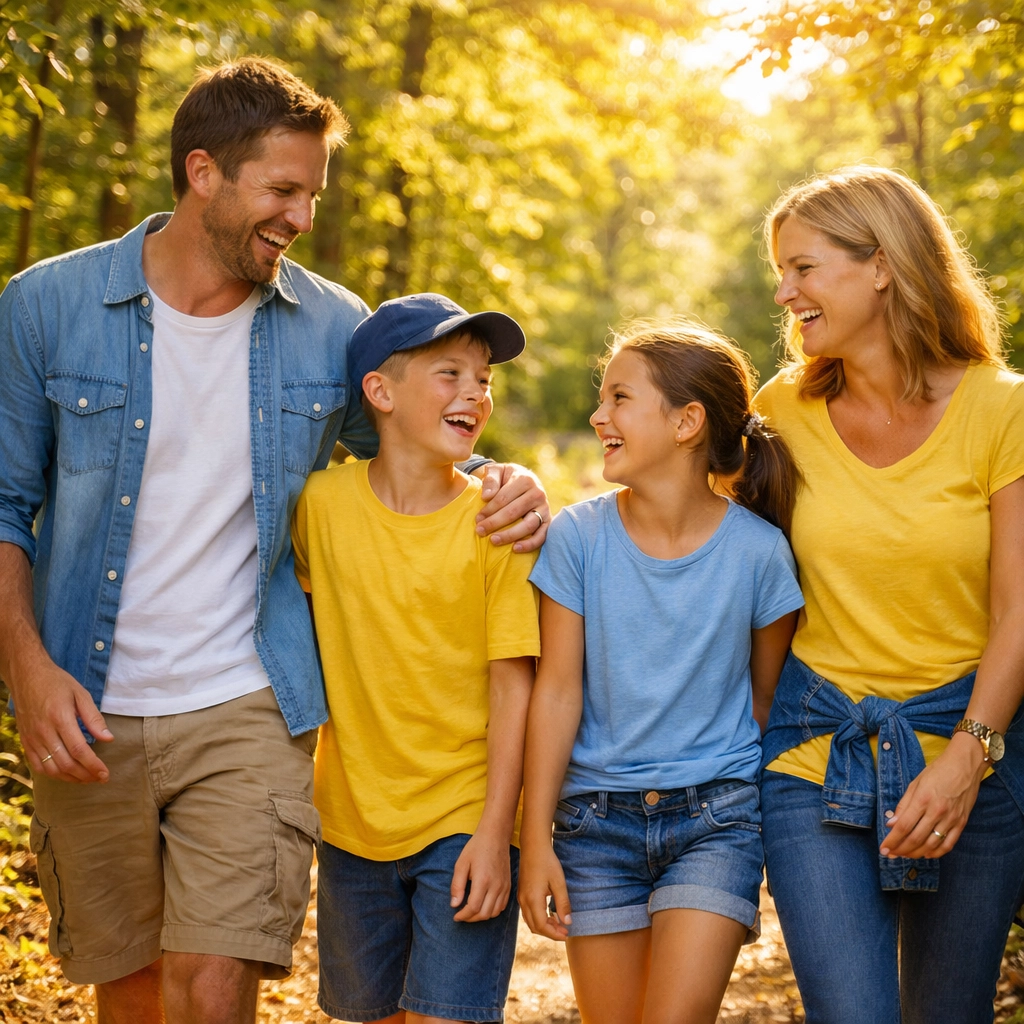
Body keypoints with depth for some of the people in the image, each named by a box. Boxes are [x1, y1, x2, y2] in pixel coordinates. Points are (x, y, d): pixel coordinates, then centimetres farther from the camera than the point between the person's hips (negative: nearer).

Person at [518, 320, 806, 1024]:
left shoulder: (757, 550, -7)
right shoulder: (578, 536, -5)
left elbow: (768, 697, 4)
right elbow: (558, 693, -3)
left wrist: (774, 832, 10)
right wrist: (536, 842, -3)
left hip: (716, 815, -1)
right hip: (597, 815, 2)